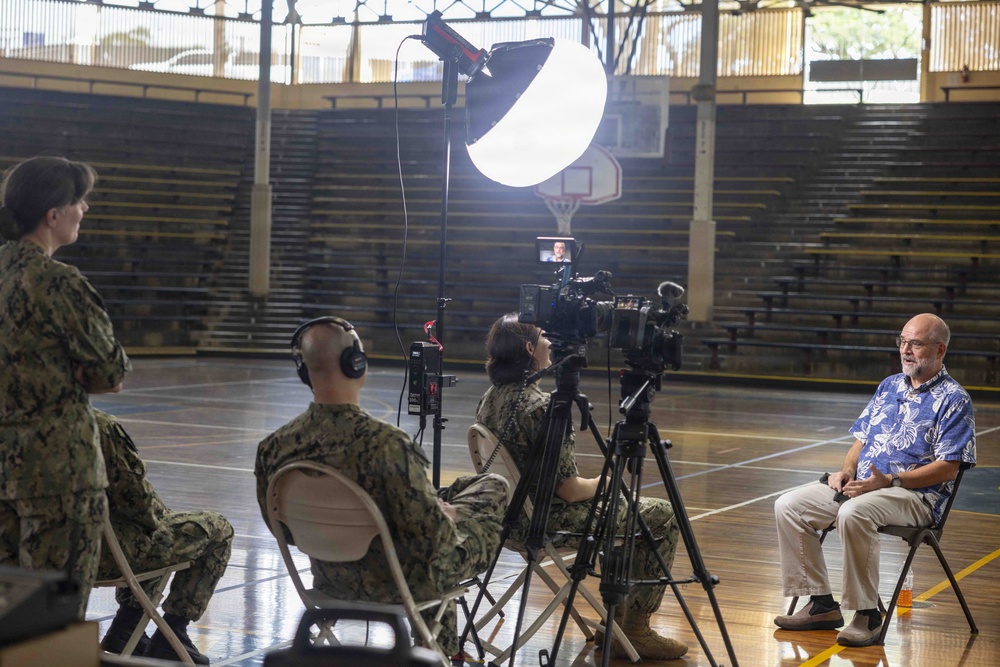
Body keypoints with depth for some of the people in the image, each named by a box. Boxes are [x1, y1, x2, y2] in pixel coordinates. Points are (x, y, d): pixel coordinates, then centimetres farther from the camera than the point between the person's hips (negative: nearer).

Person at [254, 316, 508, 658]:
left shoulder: (273, 449, -16)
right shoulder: (386, 444, -33)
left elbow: (280, 527, 1)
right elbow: (434, 535, -26)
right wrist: (448, 515, -3)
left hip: (332, 579, 6)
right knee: (494, 488, 19)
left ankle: (439, 650, 48)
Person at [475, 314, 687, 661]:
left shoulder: (489, 399, 2)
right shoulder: (543, 407, -27)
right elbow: (569, 490, -24)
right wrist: (604, 482, -3)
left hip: (510, 519, 9)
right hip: (549, 524, -9)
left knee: (622, 504, 30)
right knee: (664, 516, 4)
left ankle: (617, 616, 34)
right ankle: (635, 630, 10)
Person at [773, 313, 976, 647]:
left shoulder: (953, 399, -5)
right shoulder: (889, 385, 18)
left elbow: (947, 468, -12)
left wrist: (889, 481, -20)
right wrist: (847, 469, 0)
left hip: (916, 494, -8)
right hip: (859, 484, 8)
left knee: (853, 514, -38)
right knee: (788, 506, -8)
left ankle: (867, 615, -25)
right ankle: (822, 604, -4)